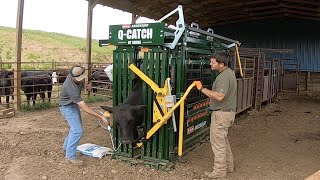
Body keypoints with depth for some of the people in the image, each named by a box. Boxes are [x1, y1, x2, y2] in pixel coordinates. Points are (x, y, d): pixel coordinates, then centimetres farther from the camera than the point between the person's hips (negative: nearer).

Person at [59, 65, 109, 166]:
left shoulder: (74, 74, -18)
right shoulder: (71, 87, -39)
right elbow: (84, 108, -40)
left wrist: (84, 84, -3)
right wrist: (101, 117, -40)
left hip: (74, 104, 9)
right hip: (67, 107, -9)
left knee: (77, 126, 22)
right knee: (77, 130, -17)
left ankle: (67, 146, 39)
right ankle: (70, 156, -8)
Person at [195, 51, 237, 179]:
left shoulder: (224, 76, -23)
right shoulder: (229, 72, 12)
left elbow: (219, 96, -32)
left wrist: (202, 89, -25)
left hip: (221, 114, -11)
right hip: (228, 112, 11)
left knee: (218, 142, 0)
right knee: (223, 141, 21)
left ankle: (219, 171, 10)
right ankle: (229, 166, 32)